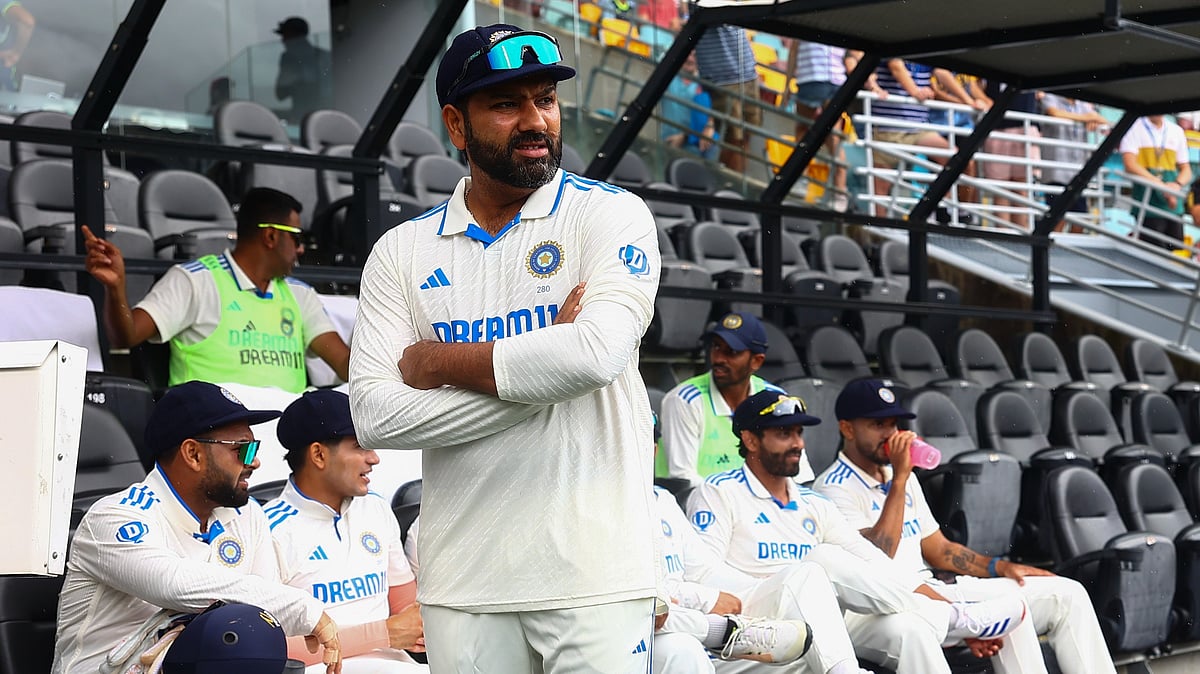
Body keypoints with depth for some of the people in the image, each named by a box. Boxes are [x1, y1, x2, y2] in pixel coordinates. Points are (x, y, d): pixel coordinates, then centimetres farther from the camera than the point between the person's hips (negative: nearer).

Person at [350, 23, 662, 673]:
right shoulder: (401, 251, 8)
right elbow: (374, 417, -4)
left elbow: (600, 352, -18)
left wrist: (438, 362, -7)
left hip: (593, 573, -2)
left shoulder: (609, 213, 0)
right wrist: (539, 373, -10)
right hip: (462, 579, 3)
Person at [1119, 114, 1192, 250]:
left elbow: (1186, 169, 18)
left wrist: (1177, 184, -6)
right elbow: (1130, 165, -11)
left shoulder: (1176, 131, 15)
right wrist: (1160, 185, -20)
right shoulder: (1134, 127, 0)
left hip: (1174, 207, 5)